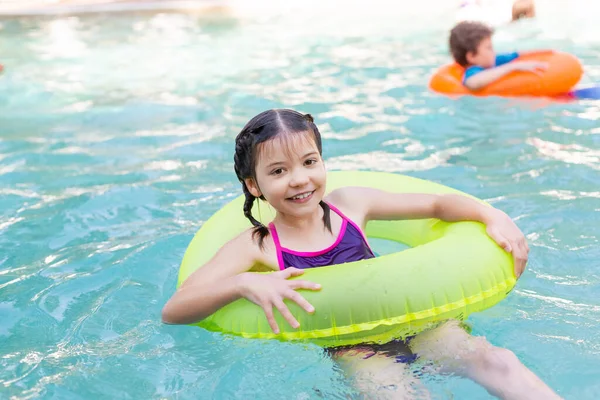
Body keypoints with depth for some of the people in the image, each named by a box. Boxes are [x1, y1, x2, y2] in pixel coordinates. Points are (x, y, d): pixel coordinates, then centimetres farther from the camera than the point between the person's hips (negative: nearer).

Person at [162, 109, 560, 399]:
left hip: (407, 317, 4)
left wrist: (494, 216, -4)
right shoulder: (255, 247, -4)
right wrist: (245, 284, -29)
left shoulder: (350, 203, 6)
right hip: (346, 346, -3)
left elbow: (437, 203, 14)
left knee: (496, 361, -21)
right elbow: (173, 311, -13)